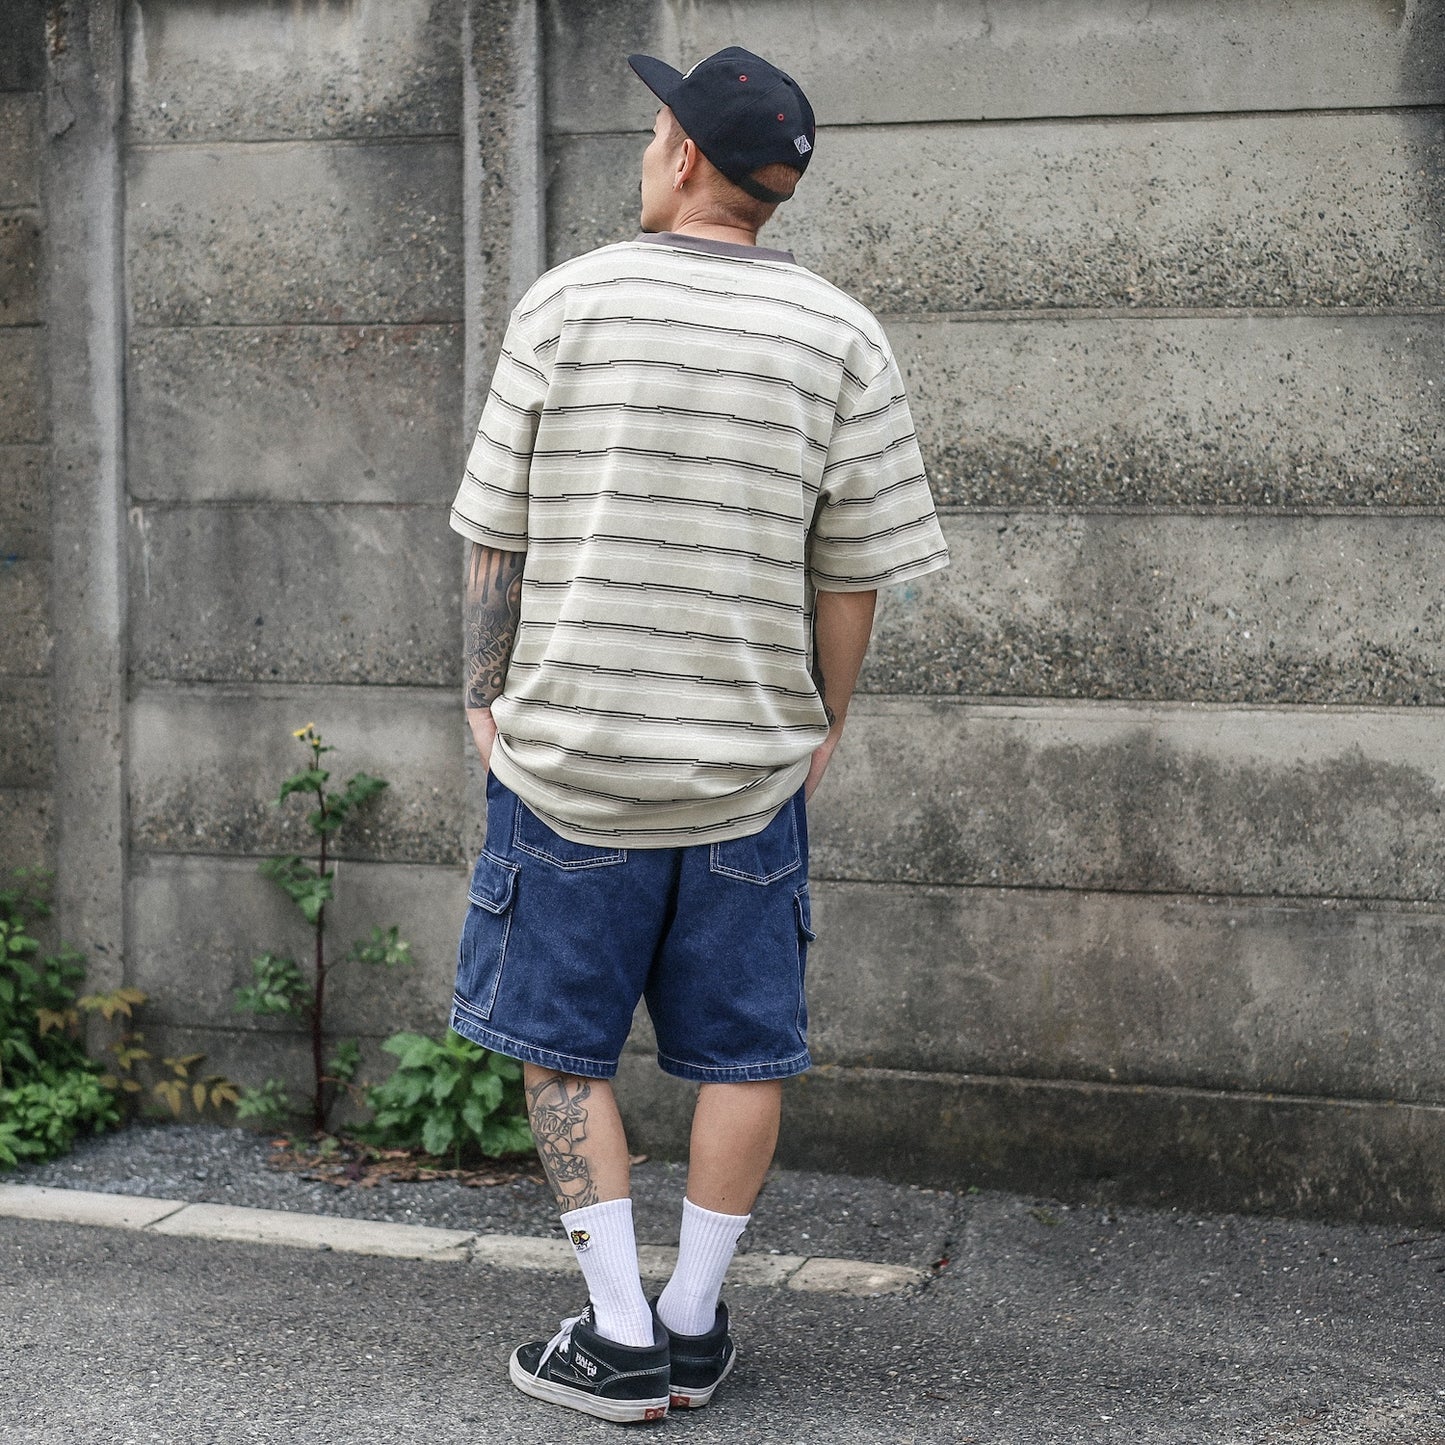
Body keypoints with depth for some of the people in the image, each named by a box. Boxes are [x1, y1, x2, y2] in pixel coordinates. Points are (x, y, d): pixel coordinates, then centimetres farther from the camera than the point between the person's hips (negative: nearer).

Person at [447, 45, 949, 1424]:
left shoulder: (566, 304, -5)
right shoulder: (839, 337, -2)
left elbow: (495, 534, -3)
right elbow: (854, 570, 0)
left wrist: (486, 696, 8)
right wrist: (823, 721, 13)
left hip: (568, 749, -1)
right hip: (752, 759, 2)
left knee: (564, 1047, 11)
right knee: (741, 1054, 12)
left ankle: (621, 1340, 12)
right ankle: (694, 1325, 20)